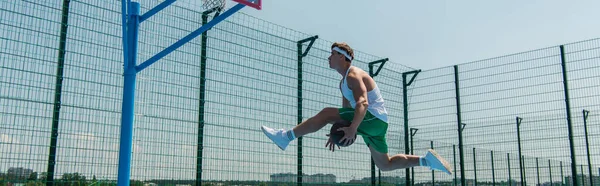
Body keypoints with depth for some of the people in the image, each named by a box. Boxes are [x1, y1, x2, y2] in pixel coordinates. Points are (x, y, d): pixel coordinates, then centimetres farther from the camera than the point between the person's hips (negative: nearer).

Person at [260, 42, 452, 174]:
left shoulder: (354, 75, -11)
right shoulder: (344, 82, 21)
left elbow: (363, 104, -27)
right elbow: (346, 112, 24)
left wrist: (352, 130, -38)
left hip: (374, 118, -10)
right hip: (375, 124, 10)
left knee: (327, 113, -17)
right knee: (385, 165, 16)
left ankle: (286, 136, -15)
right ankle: (427, 159, 15)